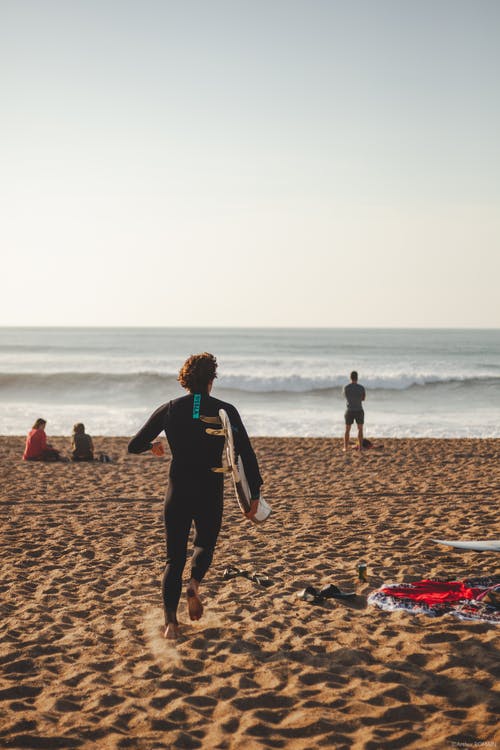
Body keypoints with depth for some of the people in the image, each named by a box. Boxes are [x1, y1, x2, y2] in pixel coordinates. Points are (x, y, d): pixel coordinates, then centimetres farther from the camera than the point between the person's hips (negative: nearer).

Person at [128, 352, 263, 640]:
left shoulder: (170, 410, 0)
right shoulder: (225, 411, -4)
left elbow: (134, 446, 4)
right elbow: (247, 453, -8)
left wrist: (153, 445, 27)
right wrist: (255, 493, -2)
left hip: (178, 494, 1)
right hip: (211, 494, -1)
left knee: (175, 558, 9)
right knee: (205, 544, 25)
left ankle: (171, 621, -7)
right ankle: (194, 585, -4)